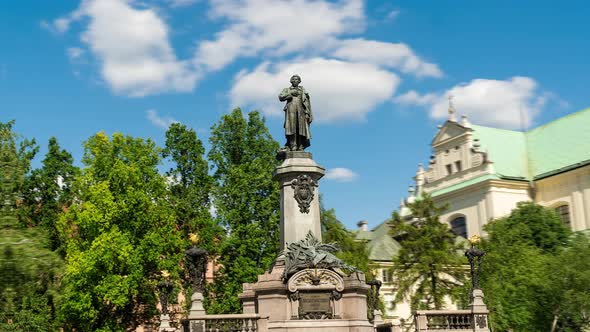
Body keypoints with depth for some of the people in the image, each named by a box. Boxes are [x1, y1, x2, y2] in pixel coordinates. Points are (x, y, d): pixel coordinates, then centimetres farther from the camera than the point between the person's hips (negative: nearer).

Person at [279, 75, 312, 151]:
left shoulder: (302, 90, 21)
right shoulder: (287, 90, 19)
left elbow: (306, 102, 13)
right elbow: (280, 97, 2)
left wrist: (307, 113, 2)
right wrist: (291, 94, -6)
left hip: (300, 110, 2)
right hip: (291, 110, -2)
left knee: (301, 128, -7)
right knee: (292, 127, -14)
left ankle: (300, 147, -9)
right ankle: (293, 146, -19)